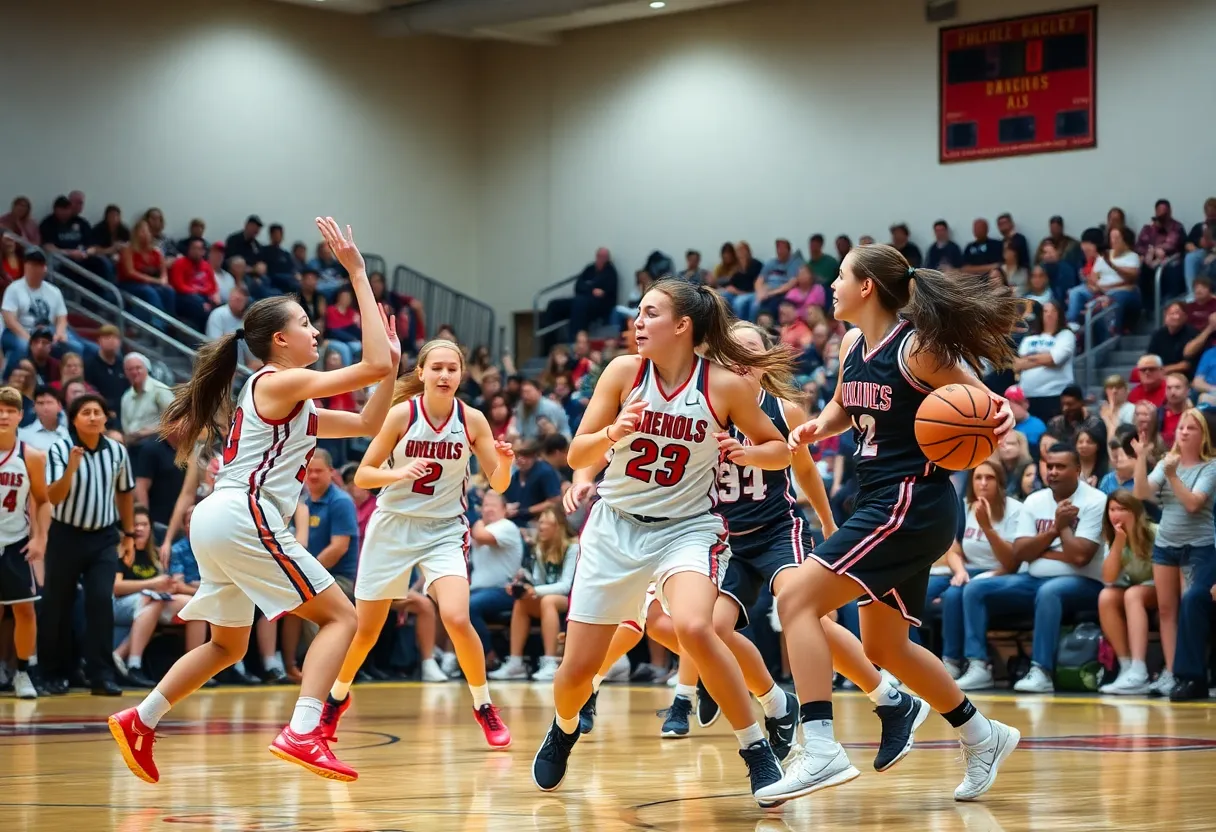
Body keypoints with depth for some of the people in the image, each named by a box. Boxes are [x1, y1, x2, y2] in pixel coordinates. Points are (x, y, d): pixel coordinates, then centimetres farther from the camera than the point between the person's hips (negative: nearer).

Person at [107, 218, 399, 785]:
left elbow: (367, 424, 27)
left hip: (218, 522, 10)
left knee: (228, 645, 23)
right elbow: (373, 365, -15)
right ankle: (302, 734, -24)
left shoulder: (289, 400, 23)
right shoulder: (278, 382, -5)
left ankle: (140, 722, 20)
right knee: (340, 615, -9)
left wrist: (393, 364, 16)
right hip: (244, 515, -10)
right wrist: (357, 274, -12)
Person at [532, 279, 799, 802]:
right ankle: (563, 731, 41)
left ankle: (757, 751, -16)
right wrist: (612, 434, -26)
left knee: (693, 628, -33)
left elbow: (779, 450, 3)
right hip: (616, 526, 3)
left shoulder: (726, 384, -10)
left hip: (687, 528, -2)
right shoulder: (623, 371, -7)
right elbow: (578, 456, -5)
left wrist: (747, 452, -19)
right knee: (577, 669, 4)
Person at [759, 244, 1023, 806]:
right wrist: (816, 427, 5)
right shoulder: (852, 345, 9)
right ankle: (983, 738, 36)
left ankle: (821, 750, -25)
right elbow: (844, 408, 27)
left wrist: (1000, 418, -33)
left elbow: (988, 409, -9)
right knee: (884, 647, 20)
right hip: (881, 503, 10)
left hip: (911, 503, -10)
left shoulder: (916, 349, -15)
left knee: (798, 598, -19)